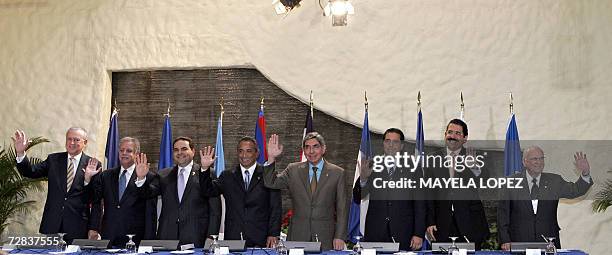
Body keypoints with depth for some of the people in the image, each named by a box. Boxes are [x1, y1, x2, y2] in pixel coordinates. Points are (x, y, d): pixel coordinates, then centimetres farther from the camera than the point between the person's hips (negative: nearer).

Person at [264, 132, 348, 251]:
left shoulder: (337, 173, 2)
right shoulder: (293, 170, 8)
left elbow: (341, 208, 1)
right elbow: (270, 183, 0)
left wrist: (339, 237, -5)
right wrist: (271, 158, -13)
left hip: (325, 237, -1)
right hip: (298, 236, 1)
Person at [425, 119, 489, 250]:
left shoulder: (475, 157, 3)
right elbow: (429, 192, 5)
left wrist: (472, 164, -30)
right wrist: (430, 222, -2)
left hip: (470, 221, -1)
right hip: (443, 223, 1)